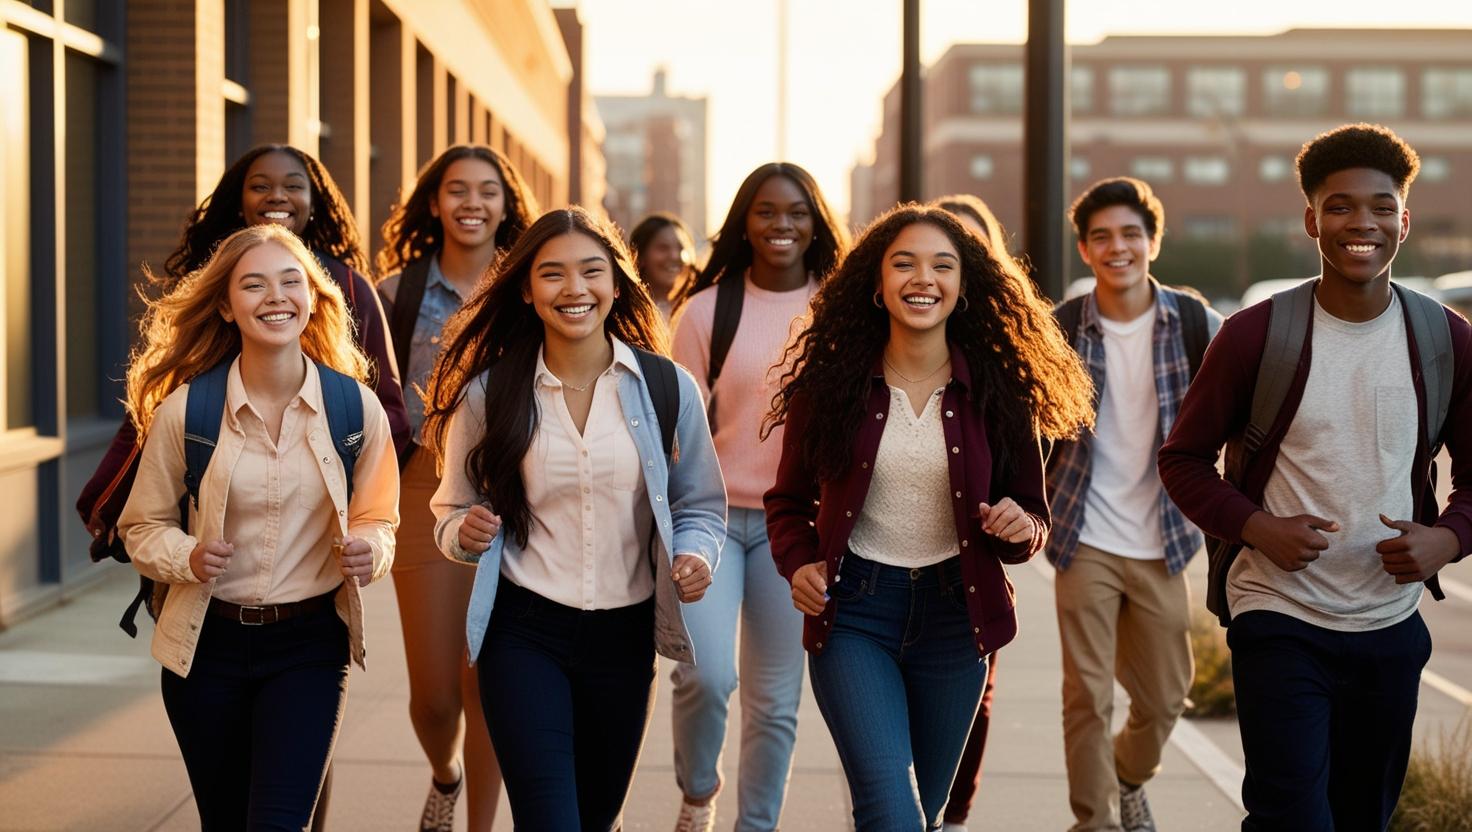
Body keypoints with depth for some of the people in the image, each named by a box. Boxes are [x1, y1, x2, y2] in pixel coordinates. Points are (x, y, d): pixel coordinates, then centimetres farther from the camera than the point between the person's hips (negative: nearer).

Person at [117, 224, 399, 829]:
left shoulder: (356, 407, -5)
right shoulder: (184, 410, -8)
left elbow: (376, 518, 8)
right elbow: (143, 527, 3)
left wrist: (369, 549, -14)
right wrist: (188, 557, -17)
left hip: (309, 643, -1)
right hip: (209, 641, 1)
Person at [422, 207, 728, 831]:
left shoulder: (667, 387, -3)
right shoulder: (488, 394, -3)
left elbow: (699, 505, 7)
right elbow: (452, 511, 7)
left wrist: (695, 553, -14)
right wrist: (466, 533, -16)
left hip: (624, 633, 2)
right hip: (524, 632, -2)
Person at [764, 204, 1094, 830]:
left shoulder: (997, 390, -3)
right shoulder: (830, 382, -5)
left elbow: (1032, 514, 5)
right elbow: (788, 501, 6)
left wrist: (1020, 528, -18)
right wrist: (798, 564, -12)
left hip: (954, 615, 2)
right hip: (853, 613, -2)